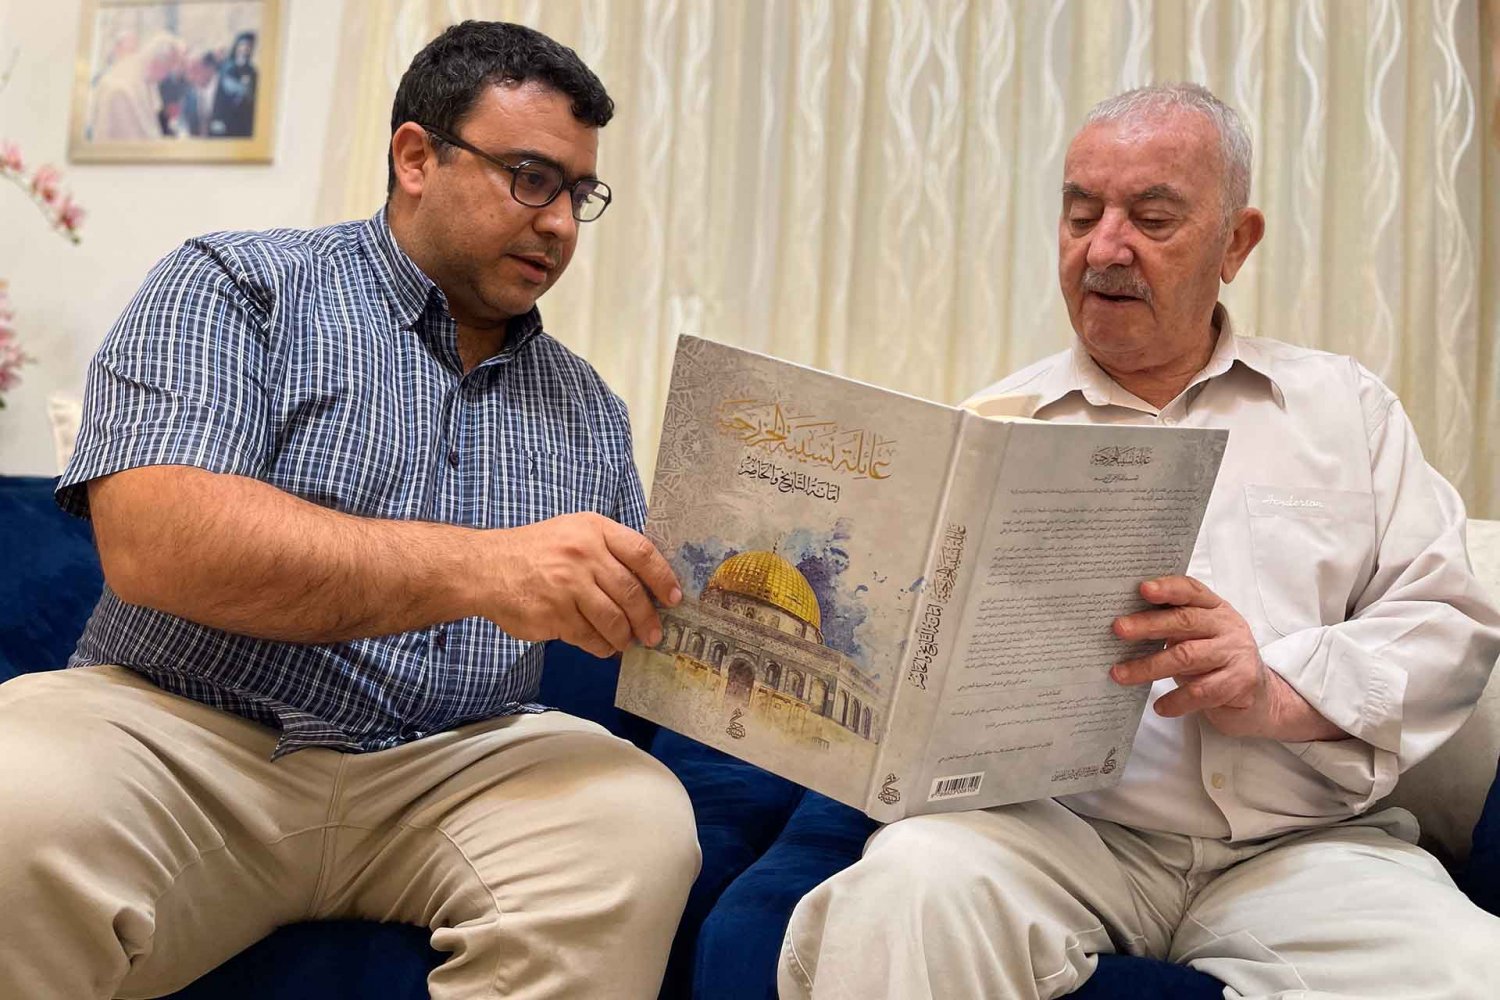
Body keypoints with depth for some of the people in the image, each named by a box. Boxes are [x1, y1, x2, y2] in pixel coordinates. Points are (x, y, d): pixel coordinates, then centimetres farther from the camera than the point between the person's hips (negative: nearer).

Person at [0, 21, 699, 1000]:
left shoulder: (589, 408, 15)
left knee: (641, 821, -26)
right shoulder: (236, 286, 1)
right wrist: (478, 568, -26)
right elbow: (152, 542, -16)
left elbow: (637, 626, 19)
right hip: (184, 734, -3)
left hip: (456, 767, 4)